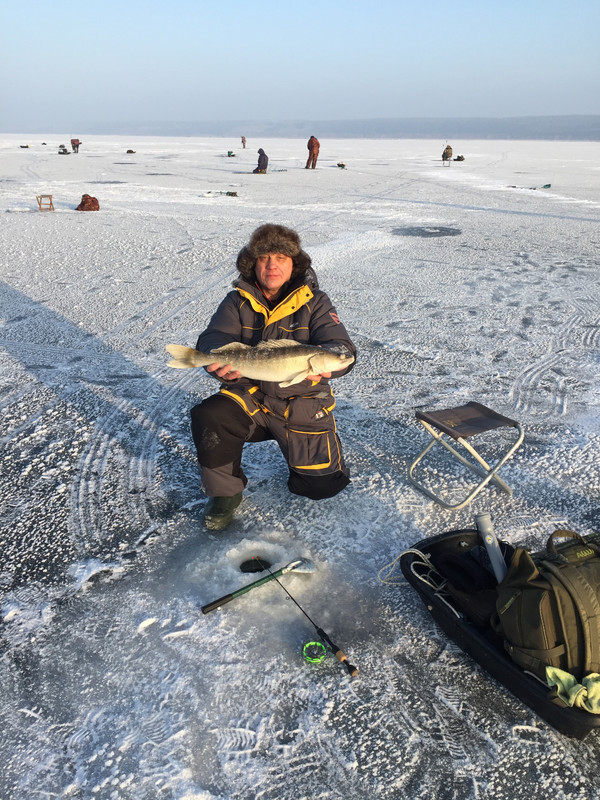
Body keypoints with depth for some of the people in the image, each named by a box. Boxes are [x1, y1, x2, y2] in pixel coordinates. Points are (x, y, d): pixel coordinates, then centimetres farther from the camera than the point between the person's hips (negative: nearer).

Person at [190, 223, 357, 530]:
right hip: (250, 398, 1)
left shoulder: (314, 302, -3)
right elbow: (212, 340, -12)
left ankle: (304, 452, 34)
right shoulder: (238, 302, 1)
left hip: (302, 404, -1)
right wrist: (223, 362, -38)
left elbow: (342, 349, -16)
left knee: (322, 484, -3)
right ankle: (225, 492, -3)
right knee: (208, 418, -28)